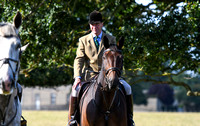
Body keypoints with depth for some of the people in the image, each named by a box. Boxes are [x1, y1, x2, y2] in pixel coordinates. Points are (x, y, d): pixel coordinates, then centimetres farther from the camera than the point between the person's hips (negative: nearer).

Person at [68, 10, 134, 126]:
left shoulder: (111, 39, 10)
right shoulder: (83, 40, 9)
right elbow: (79, 60, 2)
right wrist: (78, 77, -14)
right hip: (90, 75, -1)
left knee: (127, 88, -18)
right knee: (76, 89, -26)